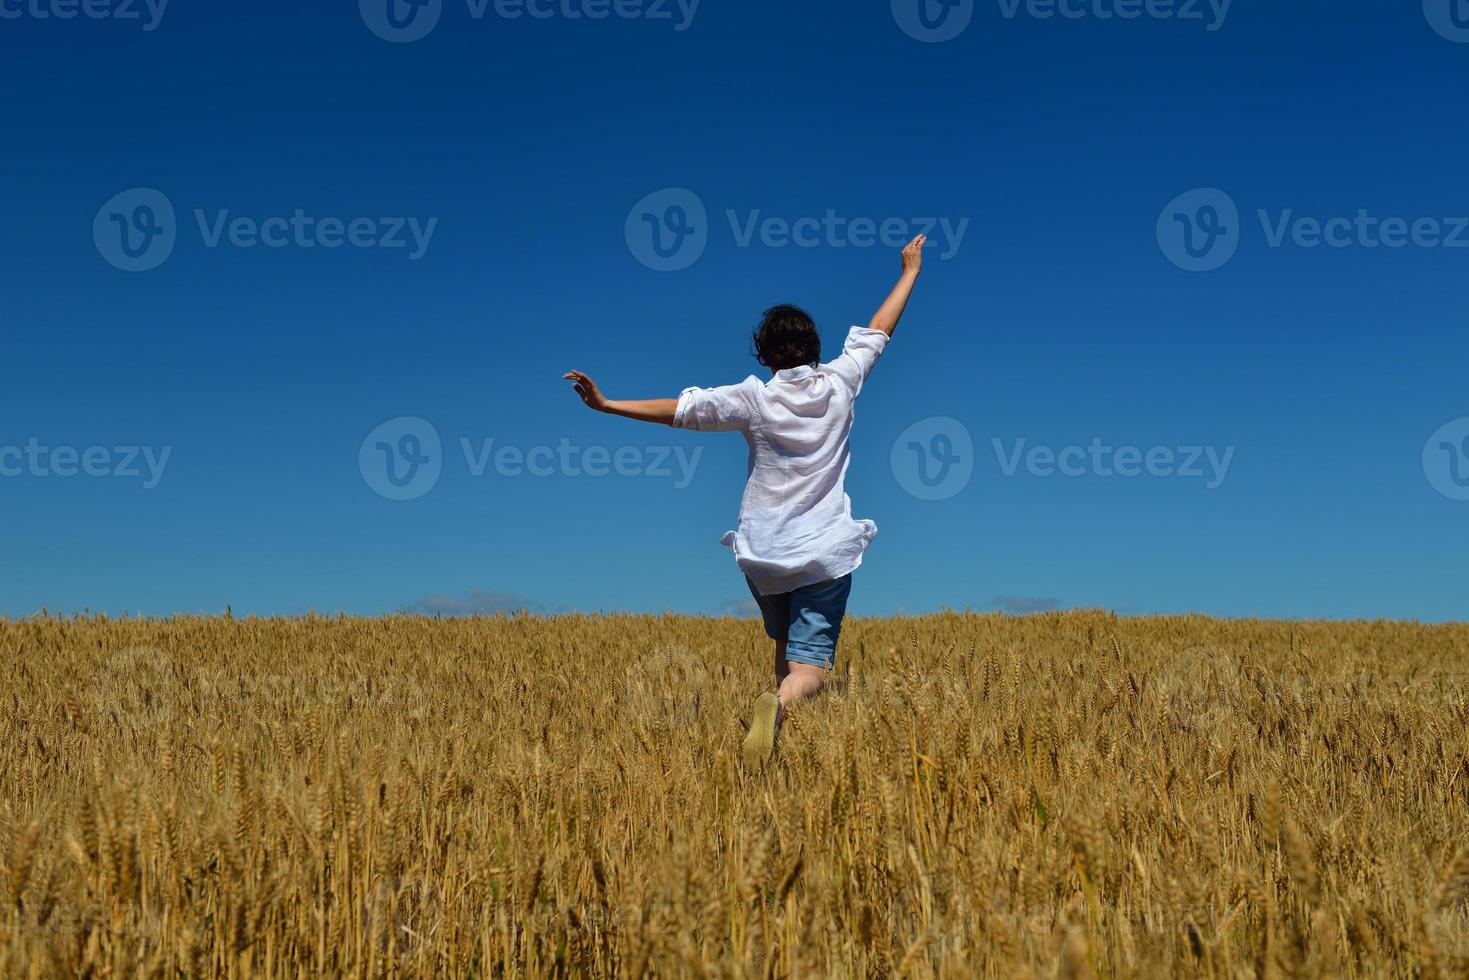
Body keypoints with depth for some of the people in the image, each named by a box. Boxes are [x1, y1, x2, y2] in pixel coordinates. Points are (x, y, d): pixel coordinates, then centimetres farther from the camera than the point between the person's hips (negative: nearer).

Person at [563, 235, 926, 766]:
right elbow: (879, 330, 13)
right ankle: (779, 705, -40)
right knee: (809, 667, -8)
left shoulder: (754, 398, -7)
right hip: (826, 553, -1)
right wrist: (910, 273, 26)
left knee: (785, 645, 26)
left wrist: (605, 404, -11)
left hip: (764, 552, 1)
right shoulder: (839, 383, -1)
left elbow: (681, 409, -14)